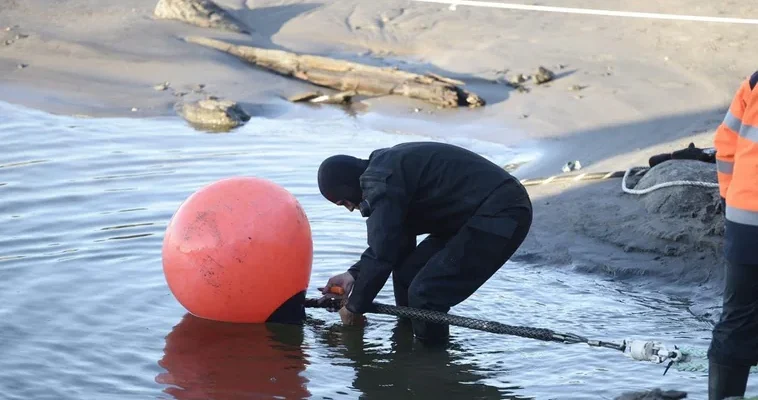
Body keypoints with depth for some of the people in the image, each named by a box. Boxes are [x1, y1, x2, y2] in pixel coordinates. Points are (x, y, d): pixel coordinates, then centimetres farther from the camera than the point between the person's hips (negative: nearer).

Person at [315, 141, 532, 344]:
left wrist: (355, 308, -3)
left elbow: (381, 254, -16)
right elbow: (393, 240, 21)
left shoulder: (381, 181, -17)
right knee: (407, 273, 11)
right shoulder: (388, 165, 15)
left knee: (425, 295, -14)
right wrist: (354, 274, 14)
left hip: (499, 217, -11)